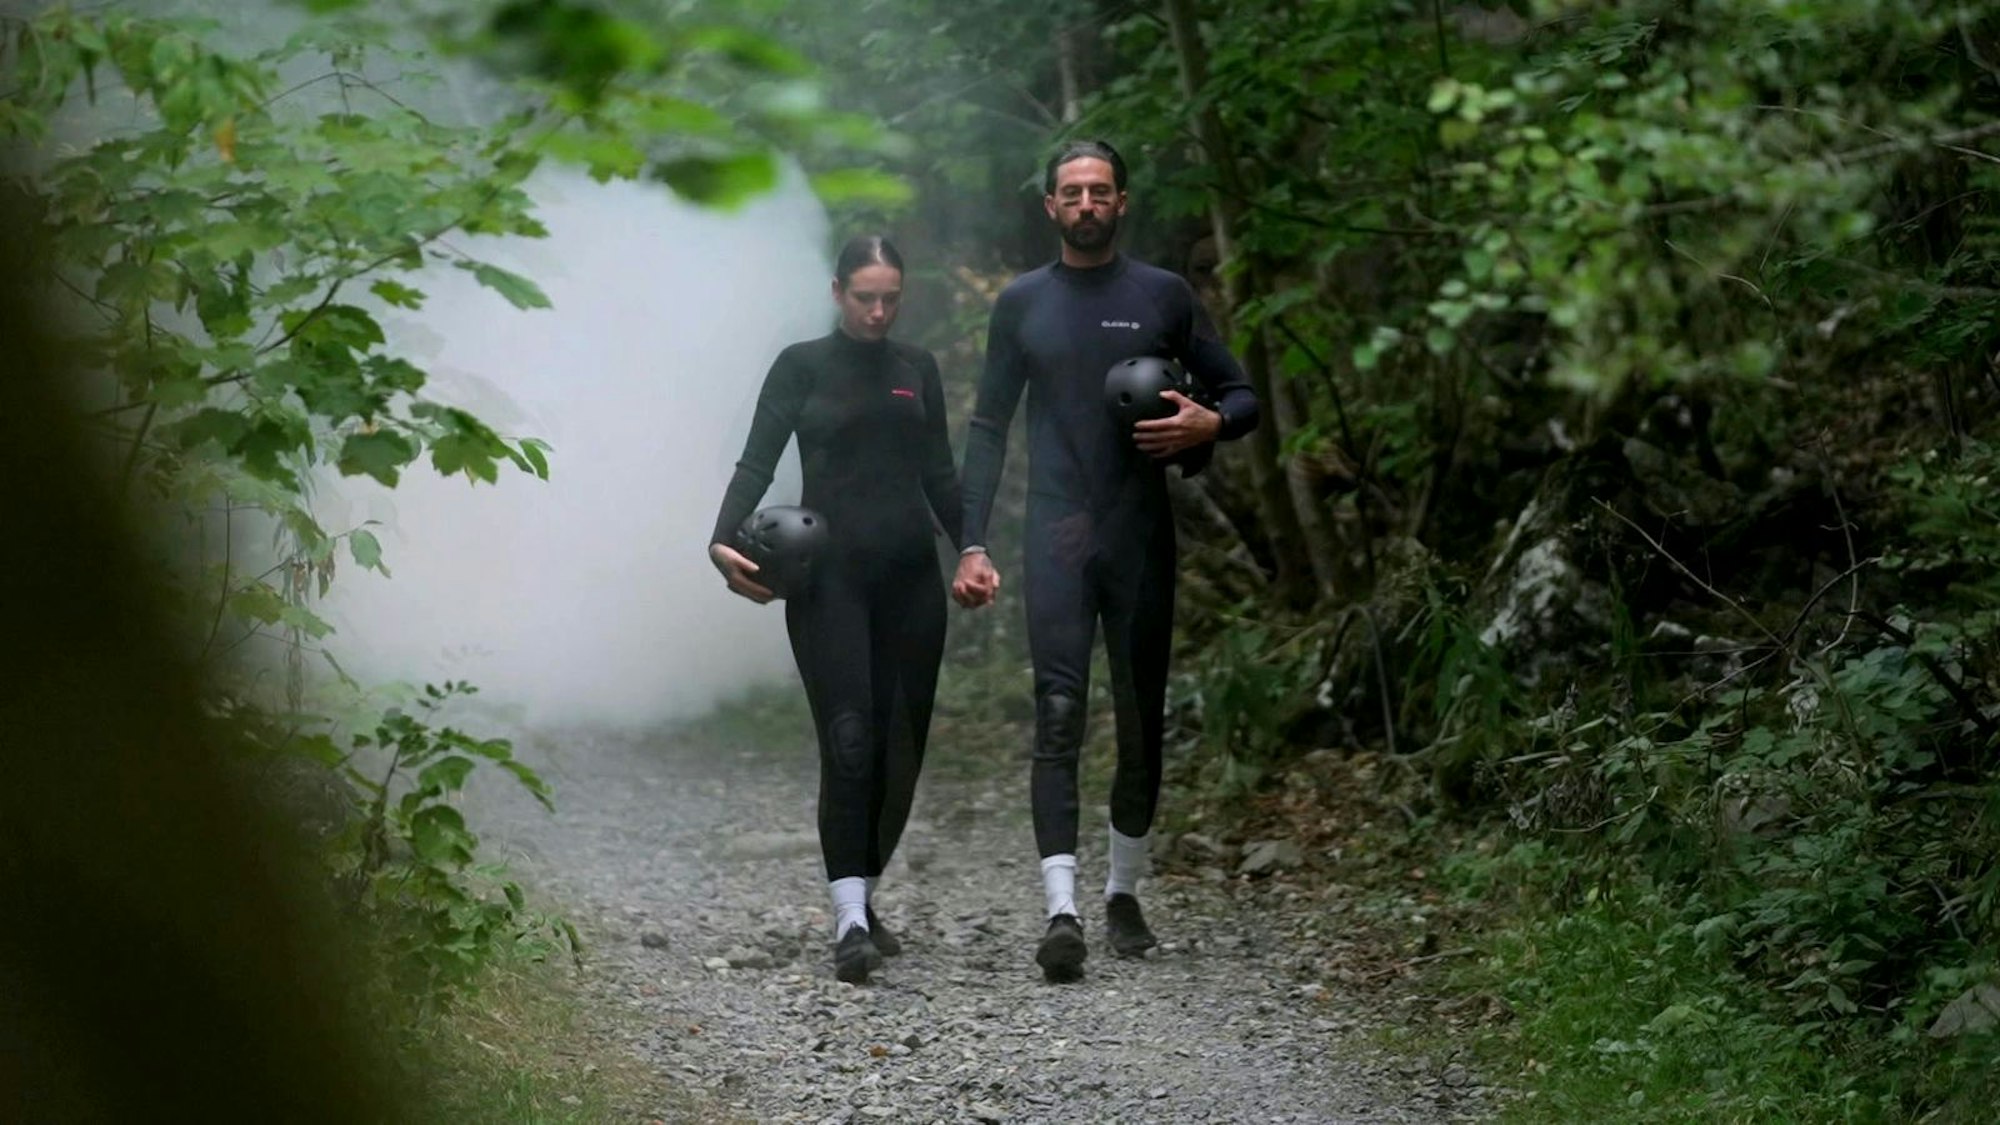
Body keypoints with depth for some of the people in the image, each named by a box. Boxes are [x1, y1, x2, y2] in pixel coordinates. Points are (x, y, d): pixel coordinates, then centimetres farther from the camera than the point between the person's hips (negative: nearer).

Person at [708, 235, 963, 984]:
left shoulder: (917, 369, 13)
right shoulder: (802, 367, 2)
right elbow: (758, 462, -4)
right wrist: (725, 541, -19)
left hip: (910, 578, 4)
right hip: (830, 578, -4)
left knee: (902, 745, 3)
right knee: (850, 740, -15)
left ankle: (863, 901, 17)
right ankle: (850, 922, -20)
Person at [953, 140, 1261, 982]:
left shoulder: (1164, 296, 7)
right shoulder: (1022, 303, 8)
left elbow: (1242, 397, 11)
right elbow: (988, 428, 10)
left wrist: (1208, 424, -14)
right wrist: (971, 545, 1)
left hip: (1142, 537, 1)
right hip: (1057, 535, -1)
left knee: (1141, 718, 7)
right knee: (1058, 715, -12)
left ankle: (1124, 893, 22)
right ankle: (1061, 910, -20)